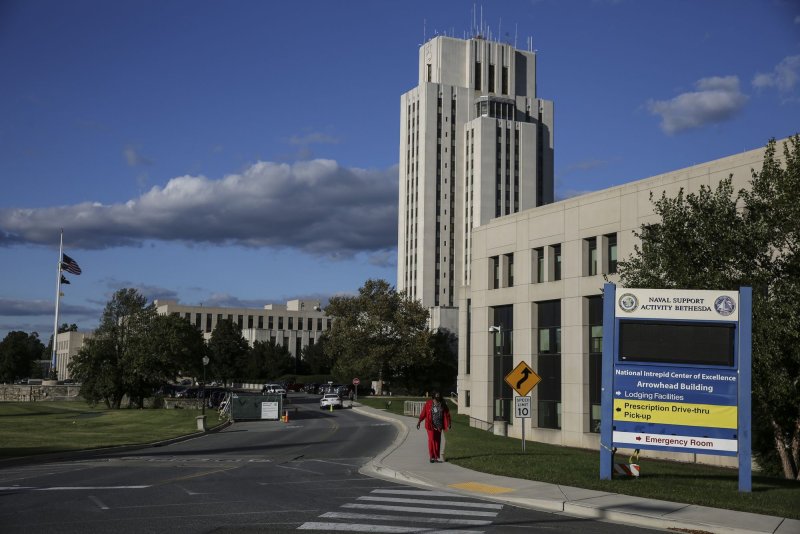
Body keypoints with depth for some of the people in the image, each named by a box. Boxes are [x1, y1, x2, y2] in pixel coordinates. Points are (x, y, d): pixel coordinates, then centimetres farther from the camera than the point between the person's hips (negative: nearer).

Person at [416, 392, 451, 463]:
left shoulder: (443, 404, 3)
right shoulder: (429, 403, -5)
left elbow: (447, 414, 3)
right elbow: (423, 413, -5)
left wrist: (448, 424, -3)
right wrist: (419, 421, -9)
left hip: (439, 425, 3)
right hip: (431, 425, -3)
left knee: (438, 441, 7)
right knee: (431, 440, -8)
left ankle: (437, 457, 14)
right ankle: (432, 456, -2)